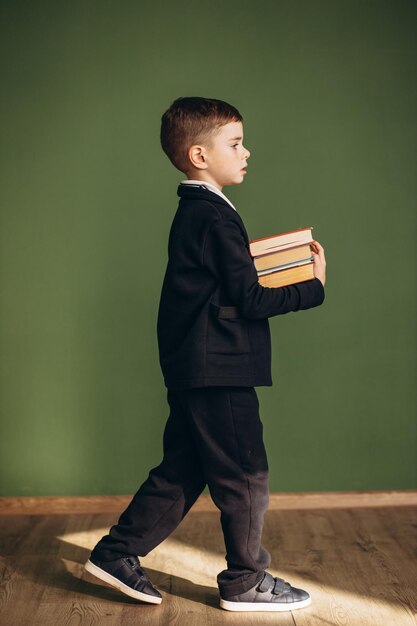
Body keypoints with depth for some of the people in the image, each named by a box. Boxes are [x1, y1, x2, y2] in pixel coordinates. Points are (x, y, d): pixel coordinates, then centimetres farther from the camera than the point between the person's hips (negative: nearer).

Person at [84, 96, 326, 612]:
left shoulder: (194, 212, 15)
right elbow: (248, 299, -18)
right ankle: (245, 583, 18)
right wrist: (314, 286, -9)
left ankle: (116, 554, 23)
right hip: (218, 372, -10)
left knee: (182, 473, 17)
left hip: (192, 370, 10)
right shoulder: (215, 216, -16)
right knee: (245, 477, 4)